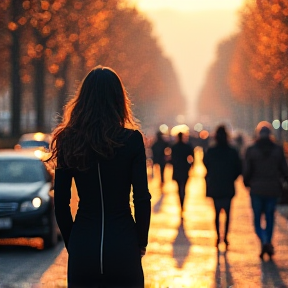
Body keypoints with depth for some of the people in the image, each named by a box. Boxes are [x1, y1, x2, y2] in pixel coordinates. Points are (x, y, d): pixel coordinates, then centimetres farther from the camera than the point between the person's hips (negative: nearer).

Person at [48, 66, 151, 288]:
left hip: (83, 246, 2)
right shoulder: (132, 140, -6)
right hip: (123, 245, -2)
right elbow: (142, 198, -7)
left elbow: (61, 203, 2)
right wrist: (141, 243, 6)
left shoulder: (69, 141, 0)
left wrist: (72, 243, 14)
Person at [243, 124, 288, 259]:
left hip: (257, 189, -2)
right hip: (273, 189, 2)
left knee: (257, 219, 5)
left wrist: (246, 183, 13)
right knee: (270, 218, 13)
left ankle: (264, 242, -18)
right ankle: (268, 245, 12)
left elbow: (247, 171, -5)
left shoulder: (251, 150, -6)